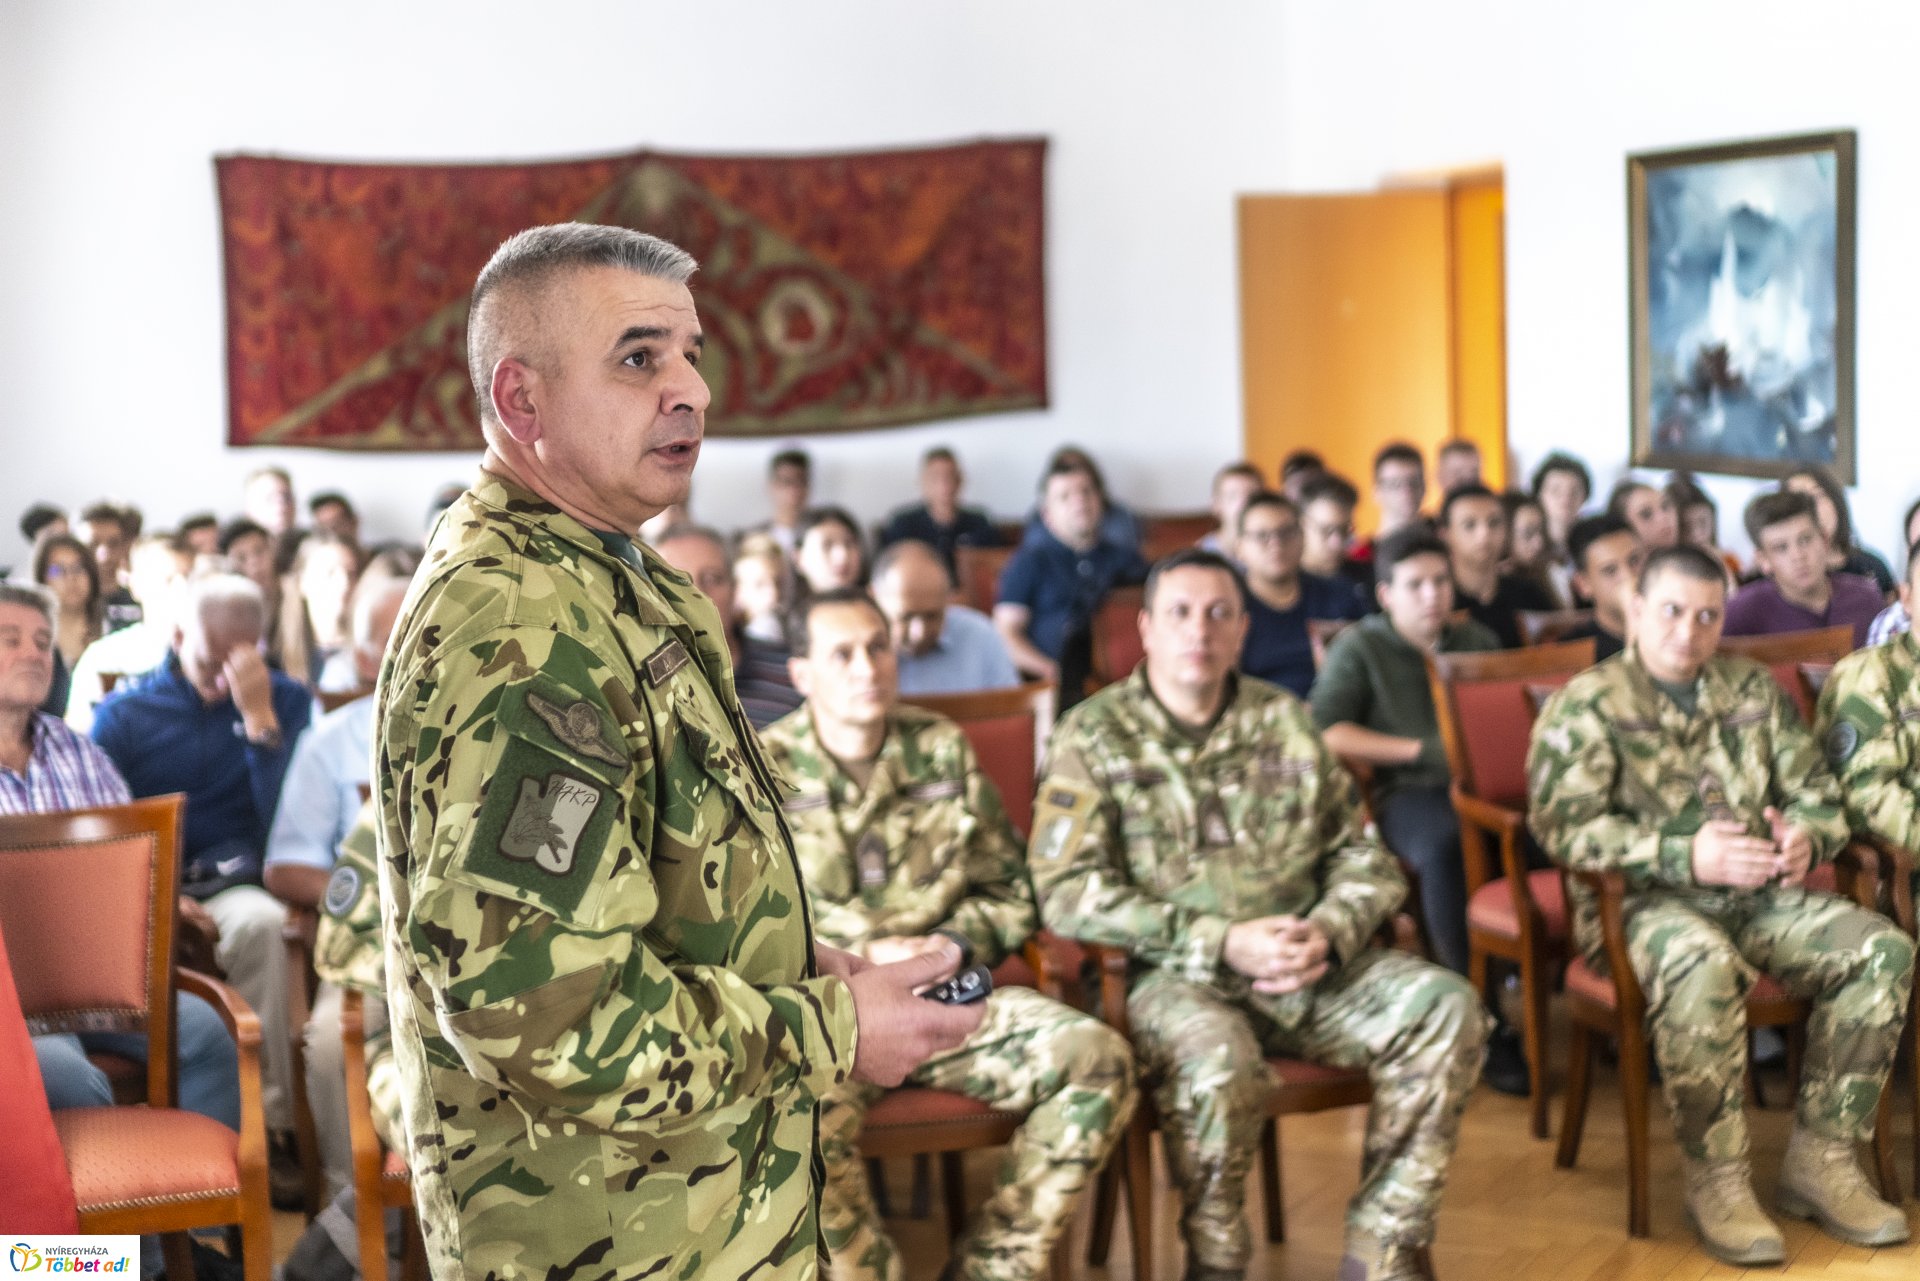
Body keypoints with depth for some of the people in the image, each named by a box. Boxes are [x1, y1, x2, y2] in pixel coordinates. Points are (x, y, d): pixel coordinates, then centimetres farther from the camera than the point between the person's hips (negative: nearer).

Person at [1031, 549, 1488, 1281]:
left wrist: (1330, 932, -10)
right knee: (1217, 1061, -36)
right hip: (1173, 974, -4)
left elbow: (1364, 856, 13)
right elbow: (1066, 892, -11)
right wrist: (1222, 943, -17)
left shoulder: (1285, 721, 12)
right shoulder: (1095, 735, -1)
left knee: (1446, 1009, -17)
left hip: (1308, 966, 5)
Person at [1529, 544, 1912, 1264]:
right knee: (1703, 967, -39)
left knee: (1883, 950, -17)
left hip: (1760, 896, 6)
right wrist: (1685, 857, -22)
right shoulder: (1588, 704, 0)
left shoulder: (1753, 690, 18)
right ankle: (1717, 1182, -25)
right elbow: (1563, 825, -12)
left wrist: (1807, 837, -7)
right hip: (1647, 900, -6)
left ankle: (1819, 1162, -10)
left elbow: (1815, 790, 19)